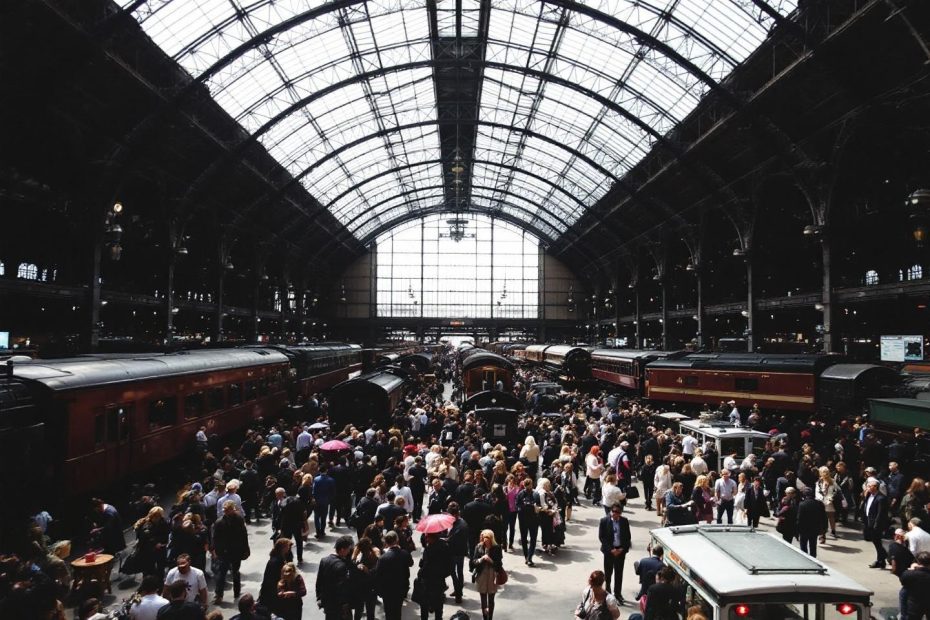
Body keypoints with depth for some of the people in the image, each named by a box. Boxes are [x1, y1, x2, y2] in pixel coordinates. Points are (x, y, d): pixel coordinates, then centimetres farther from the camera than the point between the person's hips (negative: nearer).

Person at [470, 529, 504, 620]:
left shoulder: (497, 548, -8)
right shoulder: (479, 547, -4)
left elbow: (499, 564, -7)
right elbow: (473, 562, -3)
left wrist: (490, 560, -22)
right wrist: (481, 559, -21)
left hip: (492, 577, -1)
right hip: (481, 576, 1)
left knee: (491, 600, 8)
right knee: (483, 600, 9)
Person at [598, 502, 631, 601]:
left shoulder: (624, 521, -3)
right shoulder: (604, 521, -10)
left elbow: (628, 536, 3)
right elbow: (601, 537, -9)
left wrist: (622, 548, -9)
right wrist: (611, 549, -14)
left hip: (621, 550, 2)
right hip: (609, 550, -2)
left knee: (619, 573, 11)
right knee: (608, 573, 9)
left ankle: (618, 594, 24)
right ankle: (607, 592, 24)